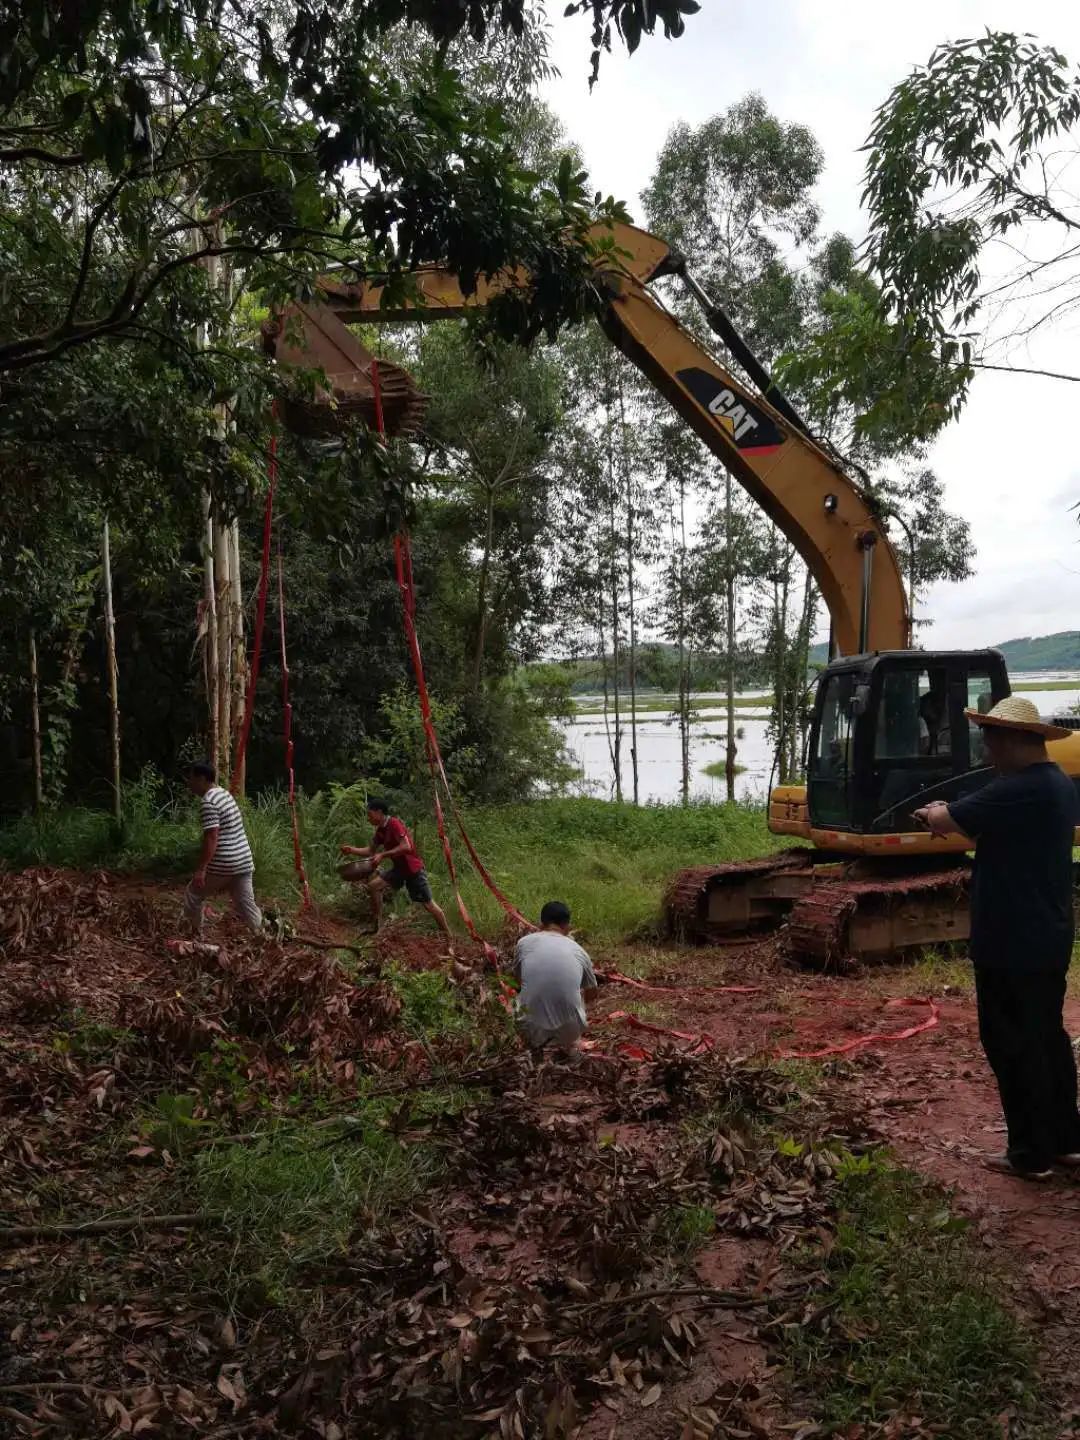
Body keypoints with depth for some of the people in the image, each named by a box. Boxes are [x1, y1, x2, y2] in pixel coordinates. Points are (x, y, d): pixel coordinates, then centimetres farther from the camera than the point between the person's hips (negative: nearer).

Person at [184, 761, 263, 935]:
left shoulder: (208, 802, -14)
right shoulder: (225, 794, 15)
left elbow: (211, 838, -21)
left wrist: (200, 869, -22)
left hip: (223, 864, -8)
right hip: (244, 861, 8)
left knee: (193, 896, 13)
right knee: (246, 905, 9)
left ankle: (196, 935, 21)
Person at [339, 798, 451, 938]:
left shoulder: (394, 824, -20)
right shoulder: (380, 830, 6)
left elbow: (406, 847, -29)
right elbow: (371, 850, 16)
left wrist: (383, 855, -28)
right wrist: (352, 850, 1)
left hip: (413, 869, -9)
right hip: (399, 868, 9)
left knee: (429, 904, -5)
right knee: (374, 886, 1)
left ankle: (448, 937, 3)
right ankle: (375, 926, 8)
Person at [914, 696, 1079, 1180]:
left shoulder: (1016, 790, -24)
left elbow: (945, 822, -17)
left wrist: (933, 813, 4)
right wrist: (955, 815, 12)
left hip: (1011, 945, -9)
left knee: (1012, 1045, 2)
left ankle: (1031, 1154, 11)